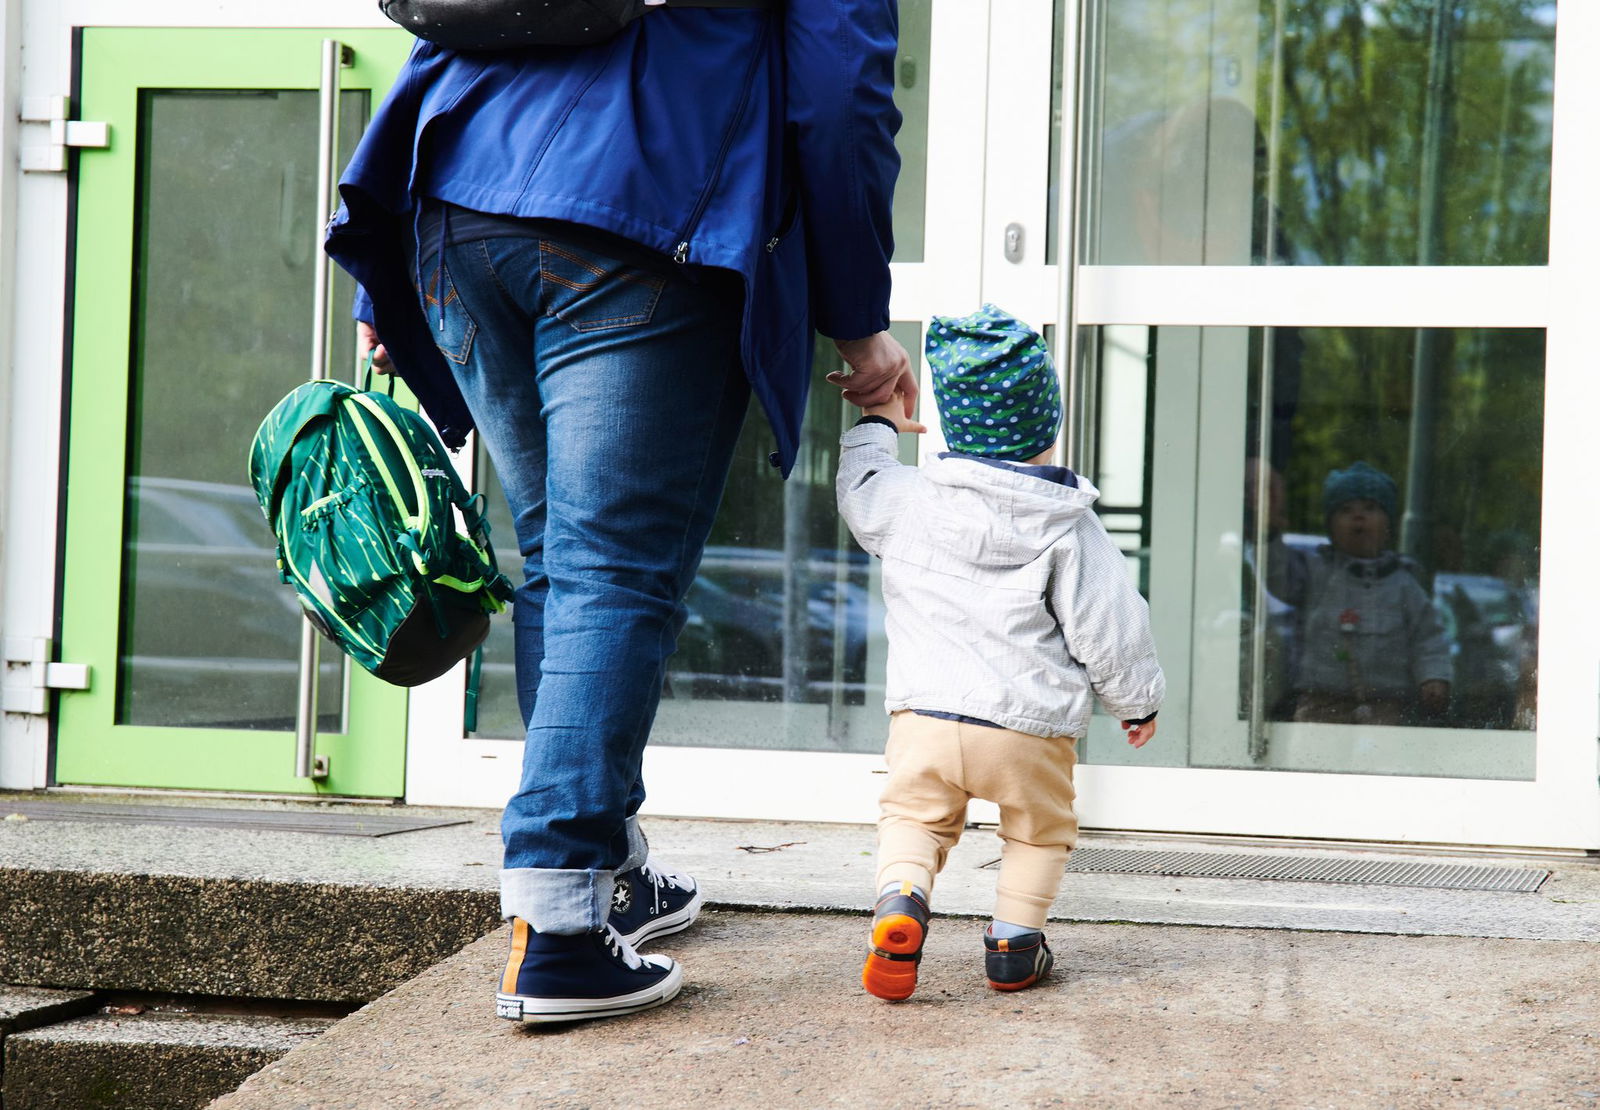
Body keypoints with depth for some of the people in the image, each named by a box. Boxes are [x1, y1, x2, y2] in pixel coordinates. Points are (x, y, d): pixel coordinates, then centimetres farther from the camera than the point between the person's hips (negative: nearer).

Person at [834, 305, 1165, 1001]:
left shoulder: (906, 499, 2)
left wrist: (877, 425, 44)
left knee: (913, 814, 16)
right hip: (1032, 731, -1)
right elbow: (1108, 627, 0)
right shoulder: (1068, 526, -3)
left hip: (925, 714, 1)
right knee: (1039, 829, 20)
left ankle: (900, 900, -10)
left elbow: (859, 487, 26)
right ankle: (1013, 942, 16)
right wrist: (1137, 700, 15)